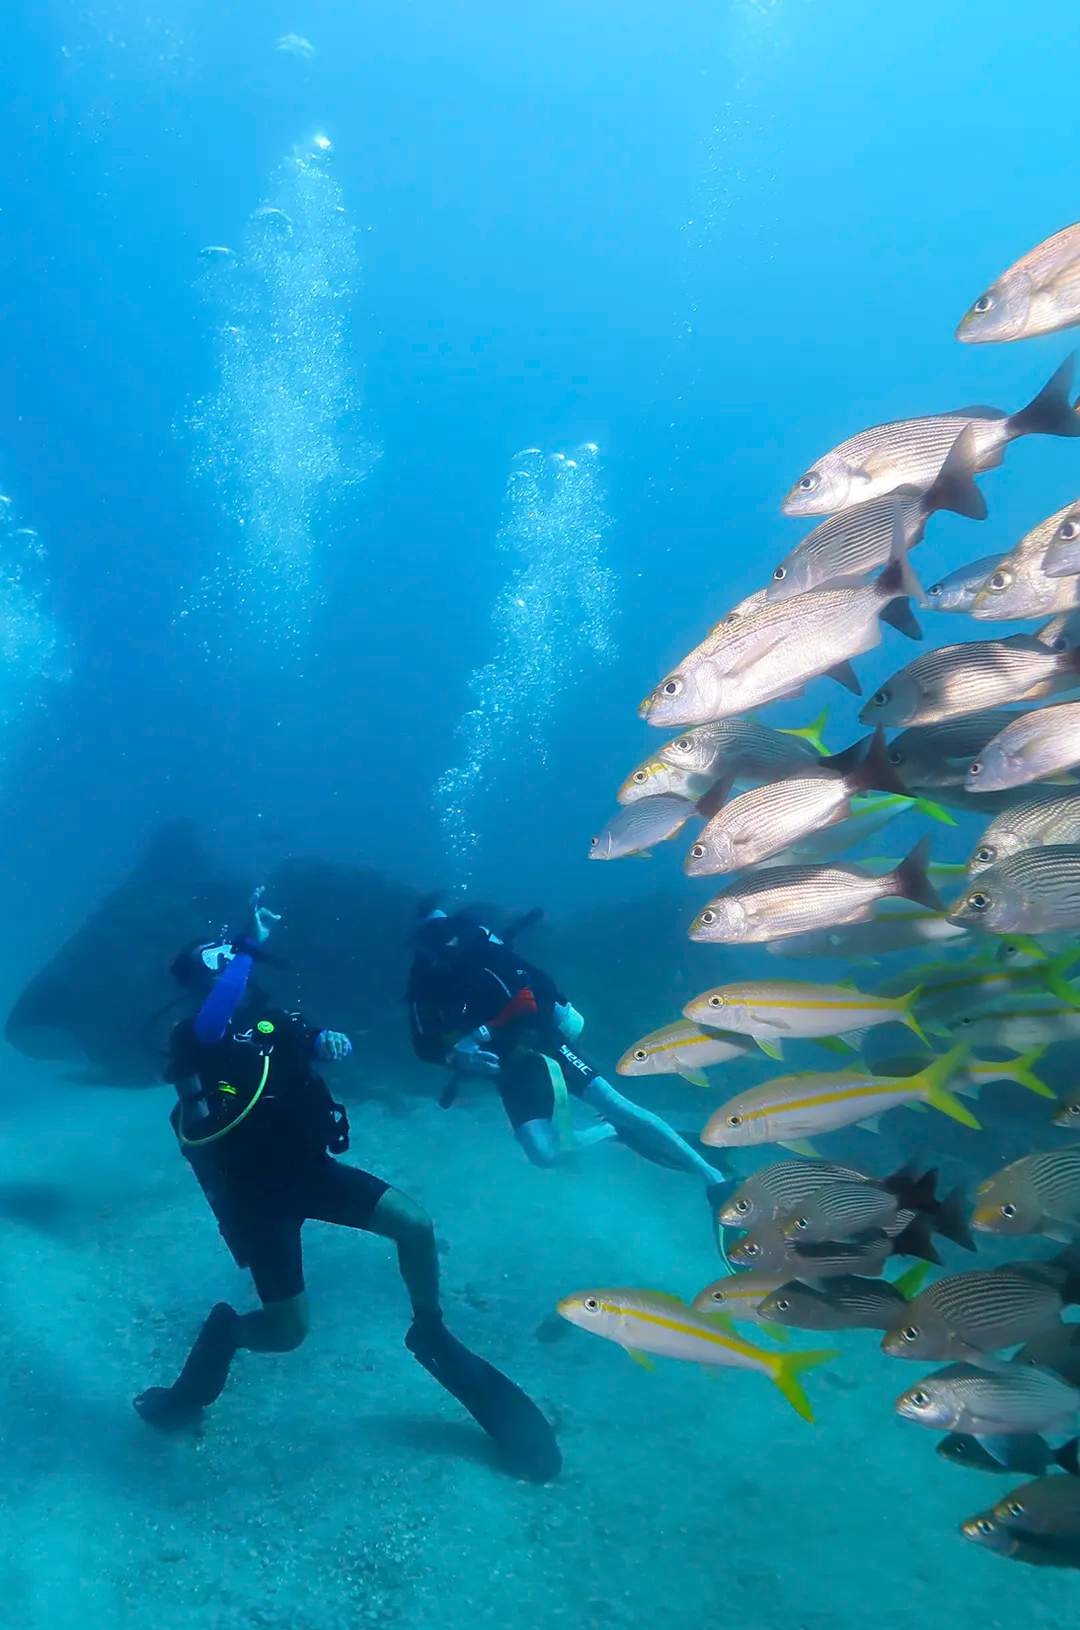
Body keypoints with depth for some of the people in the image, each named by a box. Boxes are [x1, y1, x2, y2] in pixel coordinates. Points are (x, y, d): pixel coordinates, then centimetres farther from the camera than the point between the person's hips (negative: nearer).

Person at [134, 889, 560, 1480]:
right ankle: (223, 1333, 29)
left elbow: (322, 1044, 10)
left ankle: (431, 1336, 18)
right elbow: (211, 1024, -36)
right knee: (288, 1329, -5)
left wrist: (330, 1040, -15)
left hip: (307, 1165, 5)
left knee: (415, 1225, -8)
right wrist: (251, 943, -30)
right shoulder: (191, 1036, -12)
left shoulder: (267, 1015, 6)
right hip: (254, 1191, -5)